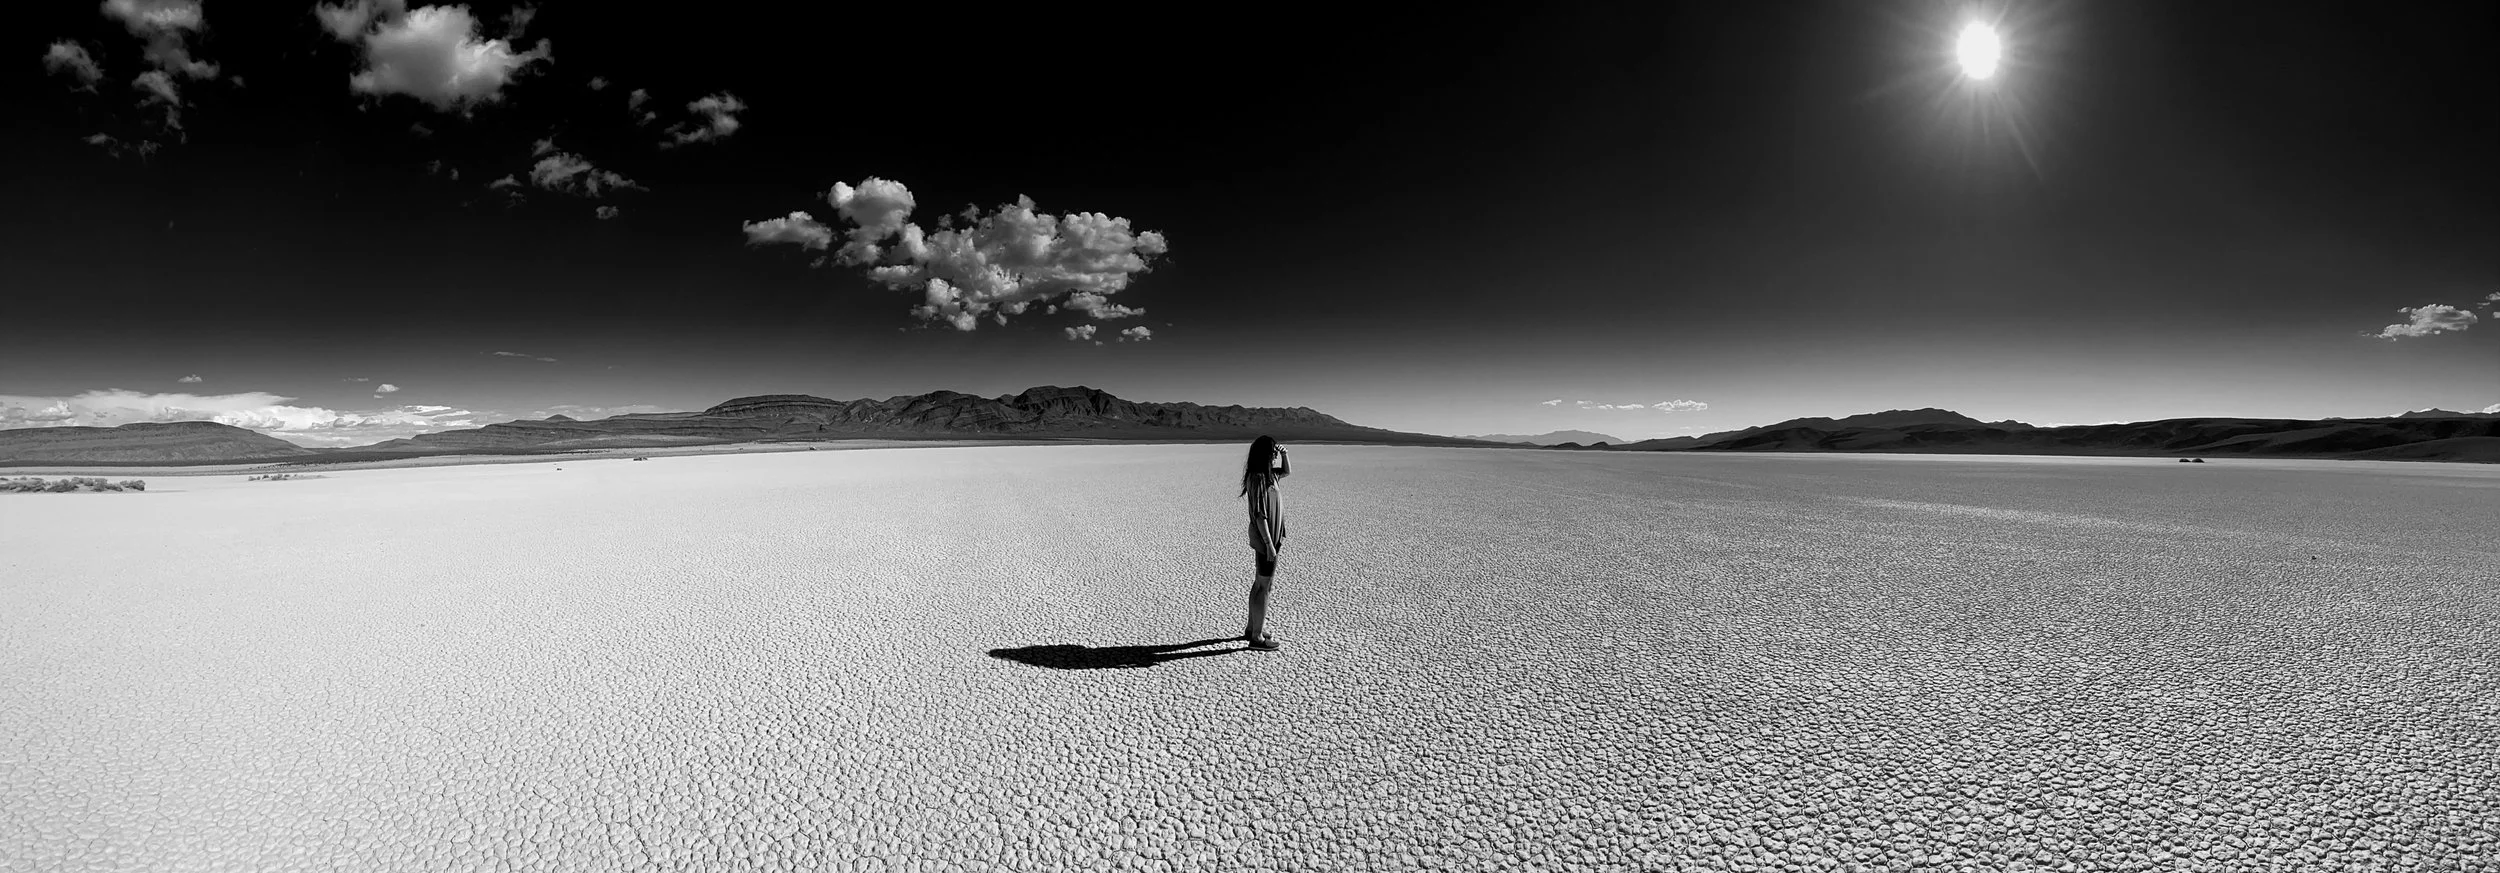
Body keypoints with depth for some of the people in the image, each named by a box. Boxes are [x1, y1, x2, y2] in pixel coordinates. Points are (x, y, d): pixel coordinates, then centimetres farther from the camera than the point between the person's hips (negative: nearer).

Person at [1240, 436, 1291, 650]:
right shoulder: (1258, 479, -22)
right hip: (1265, 538, -10)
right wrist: (1270, 545, -21)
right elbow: (1260, 515, -23)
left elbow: (1287, 471, 26)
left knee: (1261, 583, 19)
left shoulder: (1267, 473, 6)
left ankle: (1252, 628, 31)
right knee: (1265, 586, -1)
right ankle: (1257, 637, 8)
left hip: (1270, 536, 10)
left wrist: (1283, 454, 6)